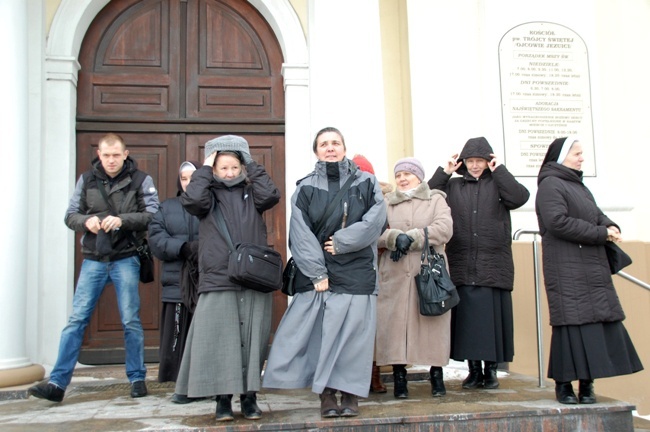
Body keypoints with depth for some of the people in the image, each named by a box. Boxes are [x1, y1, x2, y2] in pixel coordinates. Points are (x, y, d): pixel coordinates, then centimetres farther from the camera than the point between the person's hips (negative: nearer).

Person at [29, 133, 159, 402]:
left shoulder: (140, 180, -2)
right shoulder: (87, 180, 7)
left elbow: (153, 215, -7)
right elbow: (70, 215, 9)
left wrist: (122, 220, -21)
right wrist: (86, 221, -13)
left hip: (126, 259, -2)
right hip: (93, 259, 3)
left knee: (131, 321, 3)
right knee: (77, 319, 0)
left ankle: (137, 378, 16)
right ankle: (58, 382, 4)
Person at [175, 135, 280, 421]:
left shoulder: (251, 194, 12)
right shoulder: (209, 196, 8)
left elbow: (271, 195, -7)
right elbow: (190, 199, -12)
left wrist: (252, 166, 2)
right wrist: (205, 168, -2)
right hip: (217, 283, -1)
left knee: (251, 340, 4)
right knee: (220, 341, -1)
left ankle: (249, 397, 14)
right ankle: (223, 399, 9)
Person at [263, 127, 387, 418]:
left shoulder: (366, 183, 8)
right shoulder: (305, 188, 6)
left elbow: (376, 219, -5)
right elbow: (301, 234, -3)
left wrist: (342, 242, -12)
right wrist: (316, 273, -11)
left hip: (357, 271, 0)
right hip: (317, 271, 0)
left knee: (353, 329, -2)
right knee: (320, 331, -3)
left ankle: (350, 394, 8)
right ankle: (326, 395, 6)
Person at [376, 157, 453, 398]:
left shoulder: (436, 200, 13)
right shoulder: (386, 203, 18)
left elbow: (444, 229, -5)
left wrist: (411, 238, -12)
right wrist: (396, 237, -17)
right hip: (395, 276, 1)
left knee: (433, 325, -1)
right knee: (395, 324, -3)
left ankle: (437, 376, 13)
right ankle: (399, 378, 6)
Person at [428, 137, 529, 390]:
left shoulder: (498, 184, 9)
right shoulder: (452, 186, 12)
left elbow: (520, 197, -10)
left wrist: (499, 170, -5)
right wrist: (444, 172, -1)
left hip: (493, 265, -1)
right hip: (461, 266, 1)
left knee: (492, 316, 0)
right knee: (466, 317, 3)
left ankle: (491, 369, 12)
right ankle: (474, 369, 15)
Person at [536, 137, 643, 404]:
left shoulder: (578, 186, 23)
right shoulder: (550, 185, -6)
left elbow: (597, 215, 20)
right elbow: (558, 222, -18)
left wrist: (611, 227, -3)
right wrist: (601, 233, -14)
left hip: (593, 269, 8)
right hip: (567, 270, -8)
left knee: (600, 322, 5)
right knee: (573, 323, -9)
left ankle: (586, 383, 11)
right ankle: (564, 385, -1)